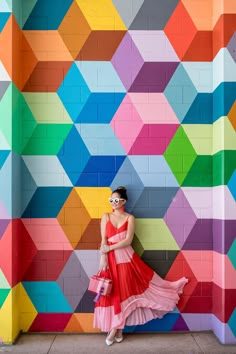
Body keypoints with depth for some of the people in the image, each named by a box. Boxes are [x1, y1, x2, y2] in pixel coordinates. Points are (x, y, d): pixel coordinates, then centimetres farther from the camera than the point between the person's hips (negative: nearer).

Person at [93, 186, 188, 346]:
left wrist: (110, 248, -15)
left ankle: (116, 329, 16)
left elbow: (128, 240, -10)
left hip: (126, 257, -1)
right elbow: (103, 240, 0)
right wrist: (103, 257, -11)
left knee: (124, 291, 1)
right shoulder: (106, 217, 5)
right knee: (112, 293, 4)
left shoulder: (130, 218, 0)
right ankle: (117, 330, 15)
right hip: (110, 259, 1)